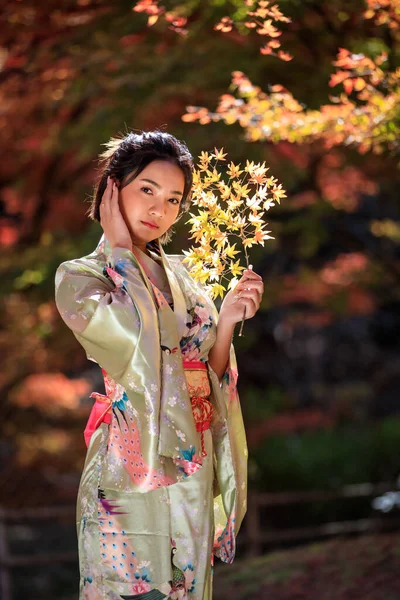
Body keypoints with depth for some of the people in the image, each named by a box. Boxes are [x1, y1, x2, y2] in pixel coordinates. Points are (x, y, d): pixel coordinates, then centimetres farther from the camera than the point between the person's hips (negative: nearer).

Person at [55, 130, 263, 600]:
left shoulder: (178, 273, 13)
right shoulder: (78, 278, -5)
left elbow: (209, 375, 11)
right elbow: (138, 336, -25)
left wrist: (227, 318, -6)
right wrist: (118, 246, -14)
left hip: (193, 469, 6)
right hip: (131, 469, -6)